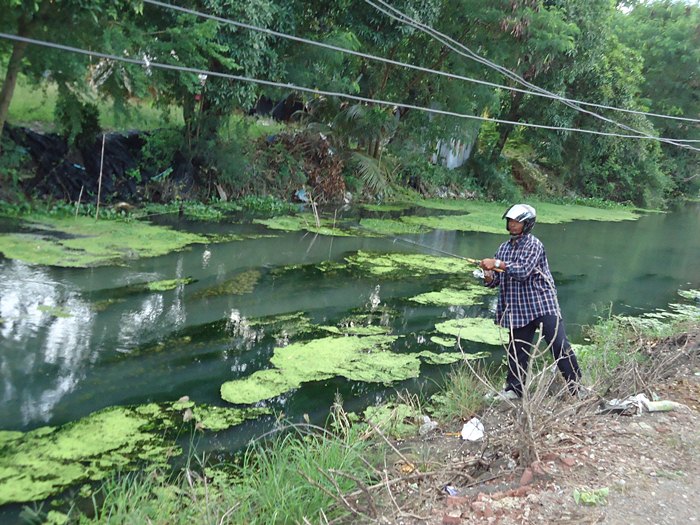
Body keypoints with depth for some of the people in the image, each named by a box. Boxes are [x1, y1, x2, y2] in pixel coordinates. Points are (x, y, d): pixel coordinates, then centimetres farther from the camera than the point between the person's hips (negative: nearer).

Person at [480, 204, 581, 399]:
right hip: (517, 308, 6)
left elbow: (524, 271, -21)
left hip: (542, 304, -6)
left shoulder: (533, 244, -7)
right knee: (517, 349, 10)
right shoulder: (504, 247, 12)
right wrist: (488, 277, -9)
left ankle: (576, 386, 2)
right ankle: (514, 389, 21)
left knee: (559, 344, -8)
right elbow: (495, 281, 14)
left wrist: (497, 263, -20)